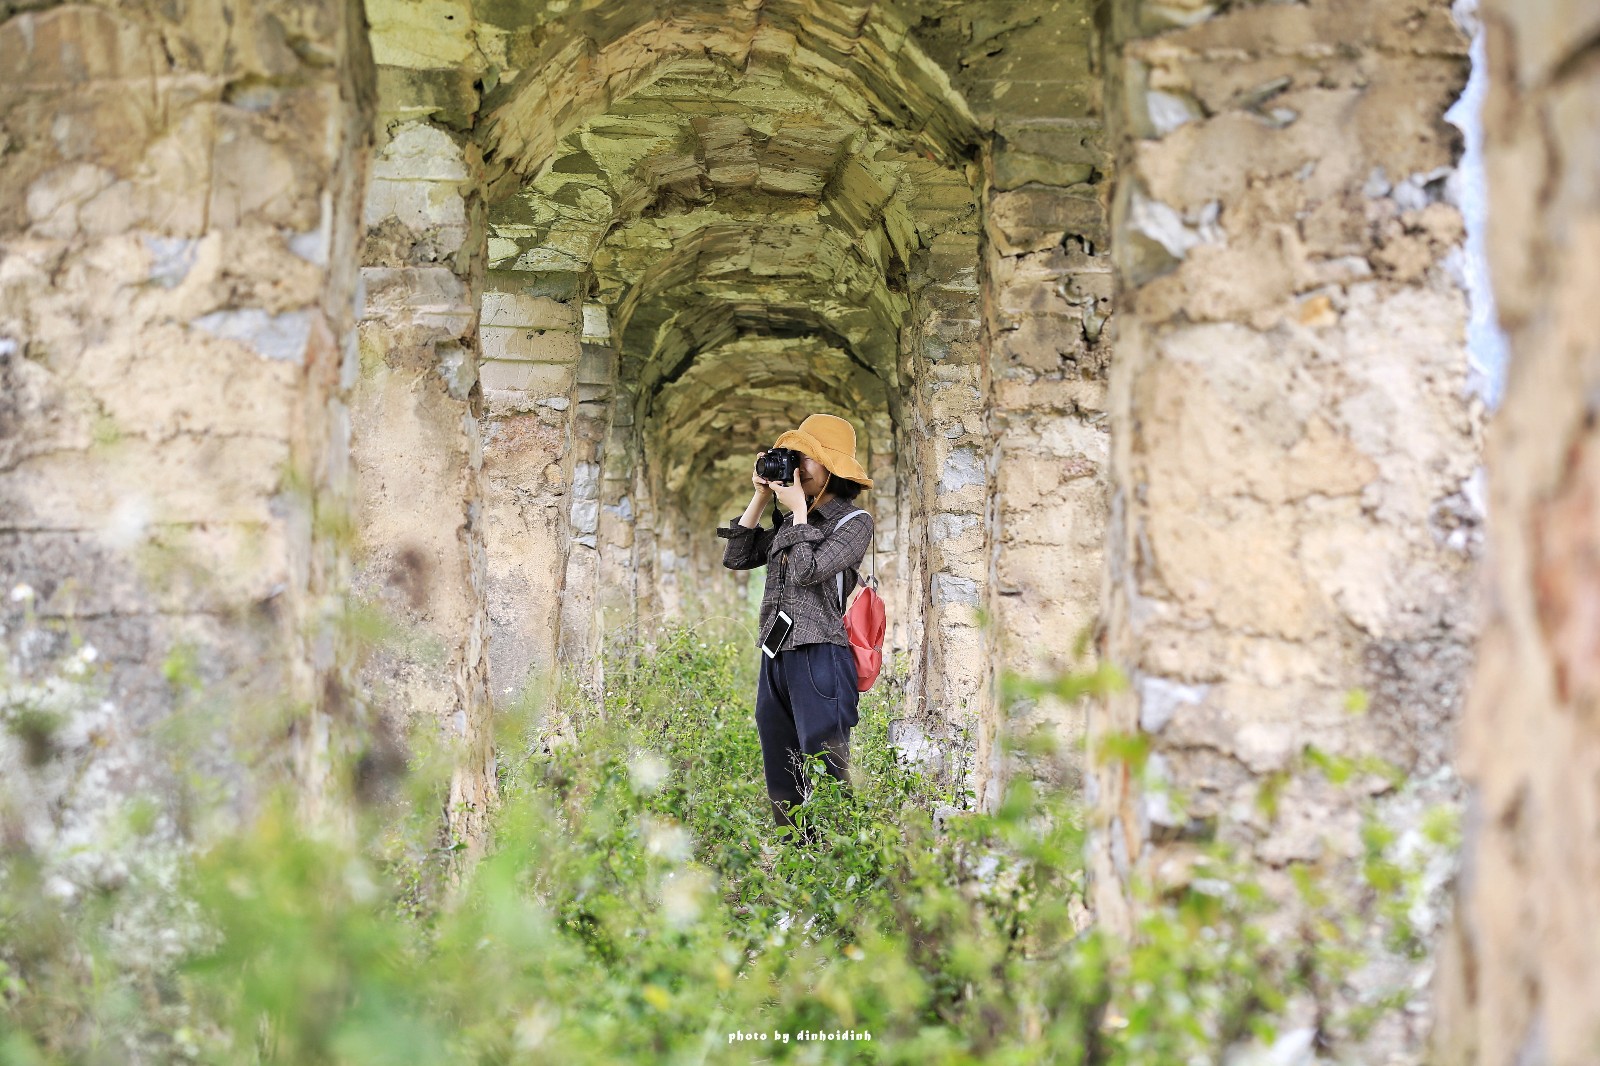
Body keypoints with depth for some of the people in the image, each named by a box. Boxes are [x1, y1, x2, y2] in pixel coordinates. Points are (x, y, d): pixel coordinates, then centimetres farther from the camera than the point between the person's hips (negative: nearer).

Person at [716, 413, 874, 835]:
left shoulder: (855, 523, -2)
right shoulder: (788, 523, 17)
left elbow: (807, 570, -14)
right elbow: (735, 558, 15)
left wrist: (799, 509, -5)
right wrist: (760, 499, 11)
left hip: (819, 660, -7)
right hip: (775, 659, 7)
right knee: (782, 791, 10)